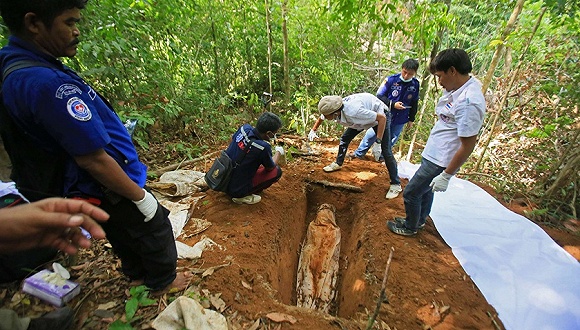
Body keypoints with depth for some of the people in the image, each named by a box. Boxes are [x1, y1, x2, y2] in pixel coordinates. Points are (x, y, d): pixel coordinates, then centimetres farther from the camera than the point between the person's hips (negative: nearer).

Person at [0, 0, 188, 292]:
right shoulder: (45, 82, -31)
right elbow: (93, 159, -30)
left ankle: (137, 274, 52)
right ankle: (163, 280, 38)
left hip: (83, 190, 9)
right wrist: (140, 196, -18)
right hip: (109, 191, -9)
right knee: (155, 229, 14)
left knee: (123, 234, 28)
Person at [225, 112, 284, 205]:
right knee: (277, 171, 0)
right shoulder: (263, 148, -28)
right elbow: (270, 167, -5)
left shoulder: (244, 128, -10)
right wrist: (279, 152, 14)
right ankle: (243, 196, 0)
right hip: (236, 190, -7)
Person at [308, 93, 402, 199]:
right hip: (366, 115, 7)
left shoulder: (354, 111, -43)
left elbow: (382, 118, -34)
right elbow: (320, 118, 5)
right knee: (345, 138, 5)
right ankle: (338, 164, 27)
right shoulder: (332, 110, -21)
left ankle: (396, 184, -2)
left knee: (385, 150, -11)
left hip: (380, 114, -7)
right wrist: (313, 131, 2)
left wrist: (378, 141, -35)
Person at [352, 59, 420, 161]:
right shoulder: (391, 80, -16)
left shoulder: (415, 85, -4)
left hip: (400, 120, 3)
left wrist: (411, 119, 12)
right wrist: (393, 104, -22)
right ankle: (359, 153, 23)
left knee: (391, 140, 13)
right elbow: (379, 96, -11)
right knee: (372, 134, 6)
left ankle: (380, 155, 34)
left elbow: (414, 103, 8)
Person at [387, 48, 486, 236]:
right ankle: (420, 220, 48)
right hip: (433, 153, 9)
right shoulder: (457, 89, 1)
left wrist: (446, 175, -19)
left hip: (440, 161, -9)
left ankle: (410, 227, 30)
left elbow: (468, 145, -25)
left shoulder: (468, 103, -27)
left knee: (411, 193, 5)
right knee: (425, 189, 25)